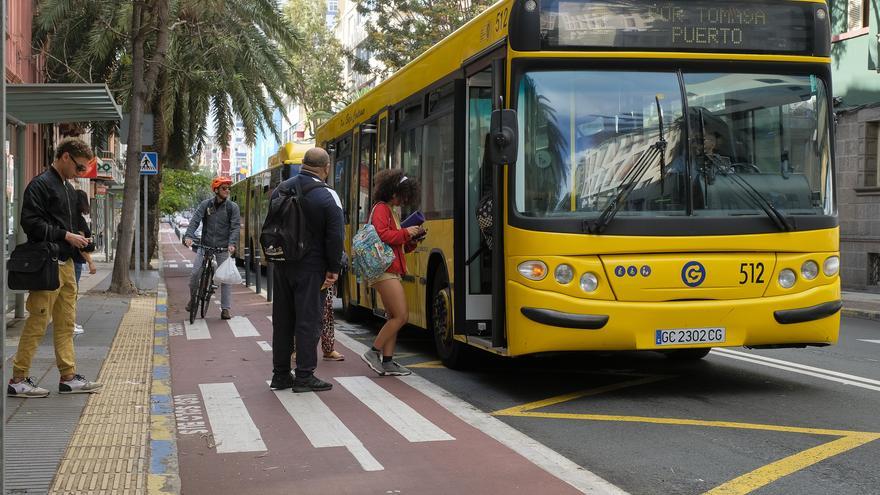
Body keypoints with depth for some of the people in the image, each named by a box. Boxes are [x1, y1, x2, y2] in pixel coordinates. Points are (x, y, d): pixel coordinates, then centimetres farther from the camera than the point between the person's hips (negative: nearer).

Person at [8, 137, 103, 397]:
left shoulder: (68, 189, 18)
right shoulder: (41, 184, -9)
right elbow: (30, 222, -17)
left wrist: (78, 241, 10)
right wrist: (66, 236, -16)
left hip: (66, 264, 9)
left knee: (66, 323, 11)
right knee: (37, 323, -6)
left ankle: (69, 378, 16)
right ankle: (17, 380, 2)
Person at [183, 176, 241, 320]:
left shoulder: (232, 207, -1)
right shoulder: (205, 204, 2)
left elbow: (235, 226, -9)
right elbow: (195, 220, -8)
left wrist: (232, 243, -25)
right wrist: (189, 235, -26)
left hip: (223, 248, -1)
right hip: (205, 246, 1)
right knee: (195, 273, -6)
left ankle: (225, 309, 5)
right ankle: (193, 299, 20)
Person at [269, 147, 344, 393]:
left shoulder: (280, 190, 5)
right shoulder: (327, 197, -14)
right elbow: (335, 237, -15)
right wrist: (333, 269, -7)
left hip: (282, 266, 6)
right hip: (310, 268, -6)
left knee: (282, 319, 12)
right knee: (308, 320, 0)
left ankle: (280, 374, 19)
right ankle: (304, 376, 2)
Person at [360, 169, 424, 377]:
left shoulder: (390, 211, 22)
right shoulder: (381, 209, -8)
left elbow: (400, 244, 23)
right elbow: (382, 235, -24)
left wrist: (412, 239, 5)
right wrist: (405, 233, -14)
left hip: (391, 271, 10)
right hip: (385, 270, -10)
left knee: (393, 317, 9)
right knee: (401, 316, -12)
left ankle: (387, 362, 9)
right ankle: (373, 352, -5)